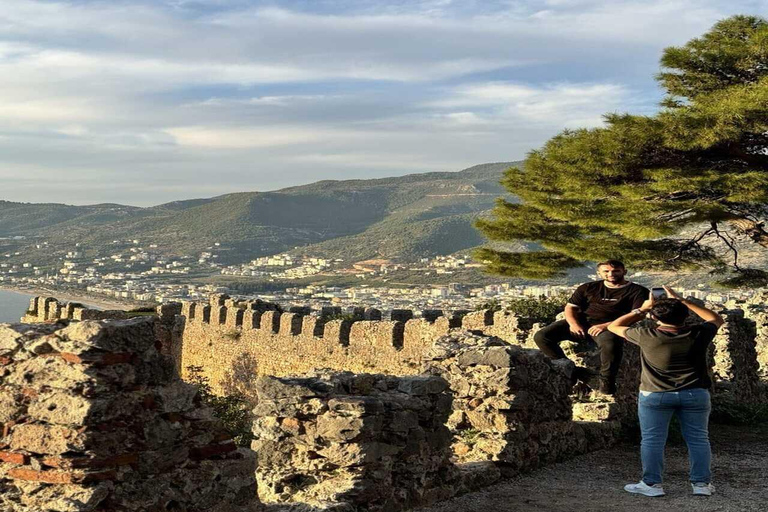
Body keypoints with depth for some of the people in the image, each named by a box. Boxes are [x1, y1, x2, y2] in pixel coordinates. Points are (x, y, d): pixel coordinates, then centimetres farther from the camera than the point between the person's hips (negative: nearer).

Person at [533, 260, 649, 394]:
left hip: (609, 325, -4)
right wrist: (573, 323, -9)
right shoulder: (588, 288, 18)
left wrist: (606, 326, -18)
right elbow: (570, 307, 15)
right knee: (541, 337, -17)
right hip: (581, 322, 4)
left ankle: (606, 380, -20)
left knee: (610, 344, -42)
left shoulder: (637, 291, 6)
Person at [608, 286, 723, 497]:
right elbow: (716, 319, 16)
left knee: (652, 440, 6)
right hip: (696, 394, 2)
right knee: (698, 439, 11)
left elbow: (614, 326, 3)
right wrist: (682, 301, 14)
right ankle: (702, 483, 13)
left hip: (655, 396, -2)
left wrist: (641, 309, 10)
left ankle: (651, 484, 7)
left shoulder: (647, 337, -12)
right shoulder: (698, 335, -7)